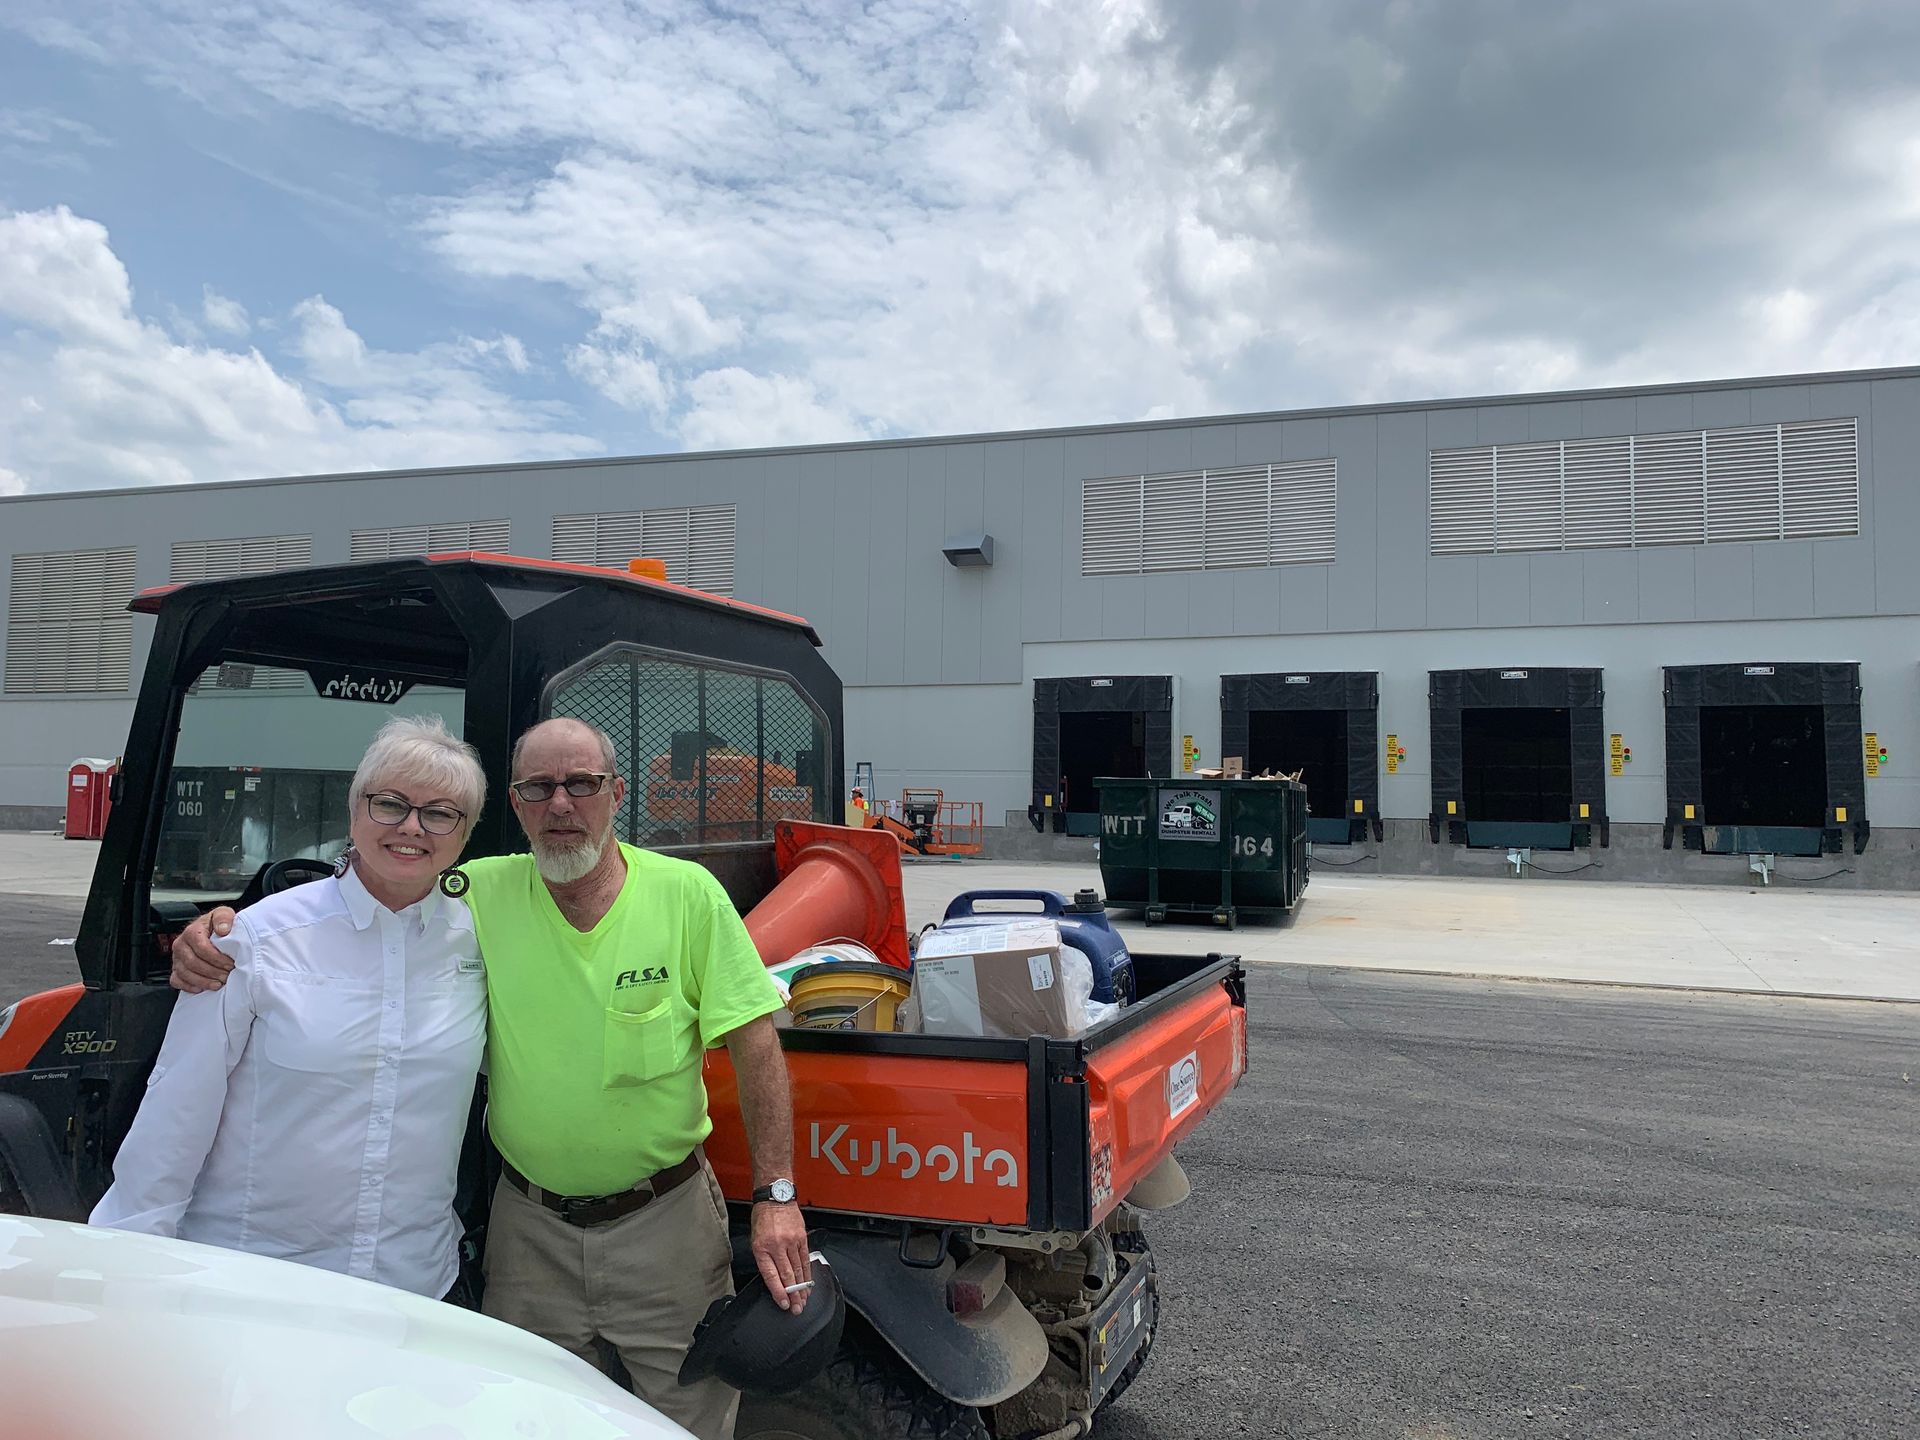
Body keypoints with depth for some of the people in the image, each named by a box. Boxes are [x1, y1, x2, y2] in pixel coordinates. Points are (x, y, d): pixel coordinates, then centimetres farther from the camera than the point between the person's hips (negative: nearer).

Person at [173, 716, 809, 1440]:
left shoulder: (688, 893, -11)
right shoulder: (478, 896, -8)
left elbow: (754, 1044, -9)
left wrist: (775, 1195, -12)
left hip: (667, 1221, -1)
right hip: (529, 1225, 2)